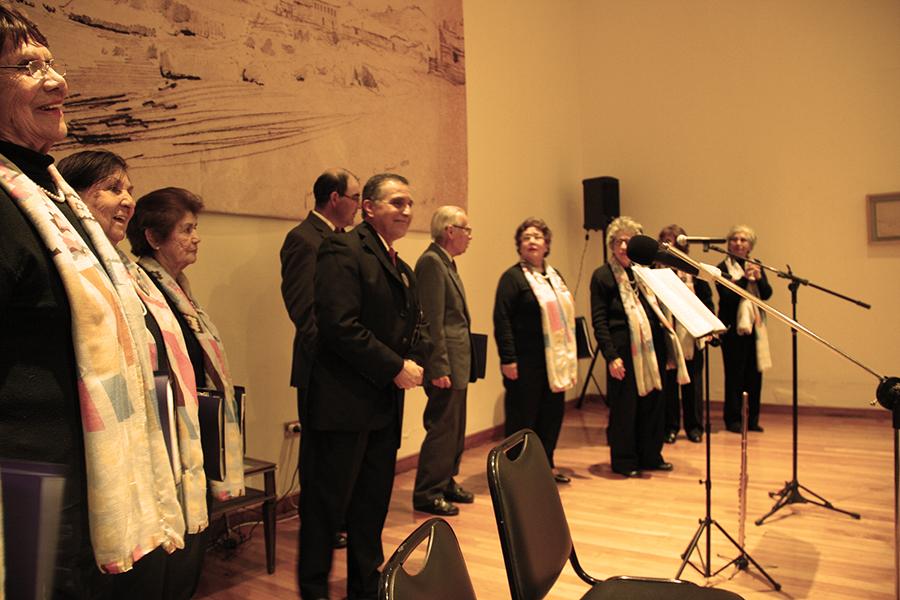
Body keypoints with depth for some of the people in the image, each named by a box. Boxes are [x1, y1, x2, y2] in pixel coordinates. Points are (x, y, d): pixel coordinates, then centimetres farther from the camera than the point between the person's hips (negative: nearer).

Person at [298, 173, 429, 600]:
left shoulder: (402, 269, 17)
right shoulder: (343, 251, -12)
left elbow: (414, 325, 19)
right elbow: (340, 325, -21)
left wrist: (419, 357, -3)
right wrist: (395, 367, -17)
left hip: (385, 405, 9)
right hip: (343, 401, -8)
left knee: (373, 504, 17)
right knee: (327, 502, 4)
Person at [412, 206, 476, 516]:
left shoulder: (446, 263, 16)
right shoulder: (431, 261, -15)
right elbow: (433, 320, -20)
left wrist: (462, 364, 18)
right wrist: (439, 367, -22)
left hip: (458, 362, 10)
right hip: (446, 364, -10)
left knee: (454, 429, 17)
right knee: (442, 428, -2)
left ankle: (446, 482, 30)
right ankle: (427, 494, 9)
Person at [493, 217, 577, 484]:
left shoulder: (555, 276, 16)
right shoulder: (513, 277, -7)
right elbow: (502, 319, -14)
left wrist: (571, 354, 18)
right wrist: (507, 359, -20)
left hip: (556, 361, 8)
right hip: (526, 362, -7)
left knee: (553, 413, 13)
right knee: (523, 417, 0)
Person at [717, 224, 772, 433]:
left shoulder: (756, 266, 13)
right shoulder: (723, 268, -3)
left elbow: (767, 294, 1)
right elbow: (727, 296, -15)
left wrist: (759, 278, -16)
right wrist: (744, 278, -23)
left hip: (755, 327, 5)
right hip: (733, 327, -5)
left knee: (754, 373, 6)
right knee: (734, 374, -4)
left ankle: (752, 418, 16)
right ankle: (733, 419, 5)